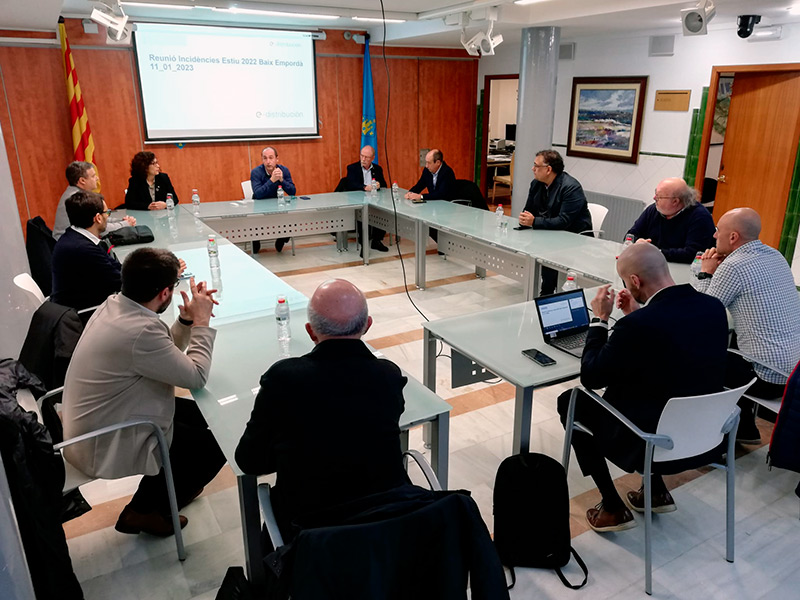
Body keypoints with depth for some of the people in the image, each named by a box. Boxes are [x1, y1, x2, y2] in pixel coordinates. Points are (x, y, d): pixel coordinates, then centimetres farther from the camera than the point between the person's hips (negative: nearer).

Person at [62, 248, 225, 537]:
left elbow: (165, 355, 8)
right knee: (214, 447, 1)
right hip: (103, 448, -9)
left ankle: (167, 485, 36)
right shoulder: (140, 331, -34)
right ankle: (144, 511, 17)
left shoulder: (114, 305, -5)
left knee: (199, 415, 17)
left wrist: (187, 320, -7)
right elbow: (196, 376, -22)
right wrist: (202, 322, -14)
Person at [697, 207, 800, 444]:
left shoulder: (733, 266, -17)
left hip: (770, 376, -8)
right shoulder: (775, 256, 8)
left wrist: (705, 274, 1)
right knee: (729, 354, 29)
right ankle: (744, 428, 37)